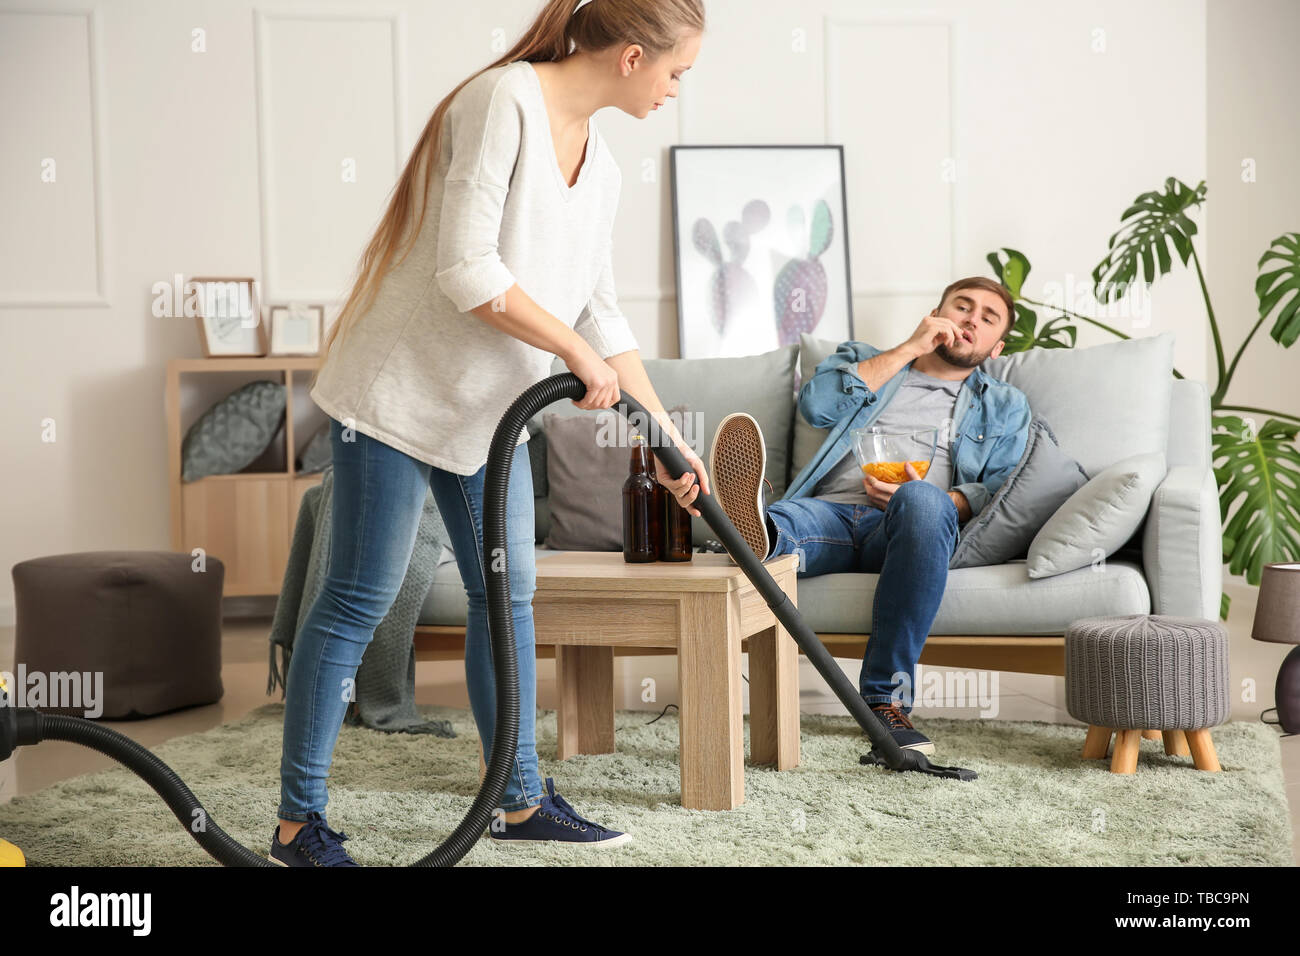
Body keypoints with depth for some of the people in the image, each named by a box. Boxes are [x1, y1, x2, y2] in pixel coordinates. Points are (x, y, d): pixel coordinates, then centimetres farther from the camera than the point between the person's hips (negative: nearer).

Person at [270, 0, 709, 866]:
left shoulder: (600, 164, 9)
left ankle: (521, 801, 23)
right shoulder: (504, 100, -19)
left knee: (508, 595, 11)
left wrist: (668, 435, 12)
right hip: (403, 389, -9)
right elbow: (467, 273, -26)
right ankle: (298, 821, 6)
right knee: (359, 601, -4)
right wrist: (577, 351, -17)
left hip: (489, 407, 9)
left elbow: (600, 314, 14)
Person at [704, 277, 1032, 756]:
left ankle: (885, 698, -40)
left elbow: (1001, 492, 11)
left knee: (922, 500, -38)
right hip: (831, 514, 1)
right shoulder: (863, 358, 33)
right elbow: (816, 403, 8)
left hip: (903, 532, -1)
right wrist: (909, 348, 10)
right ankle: (756, 530, -74)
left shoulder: (1005, 406, 30)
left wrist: (926, 498, -9)